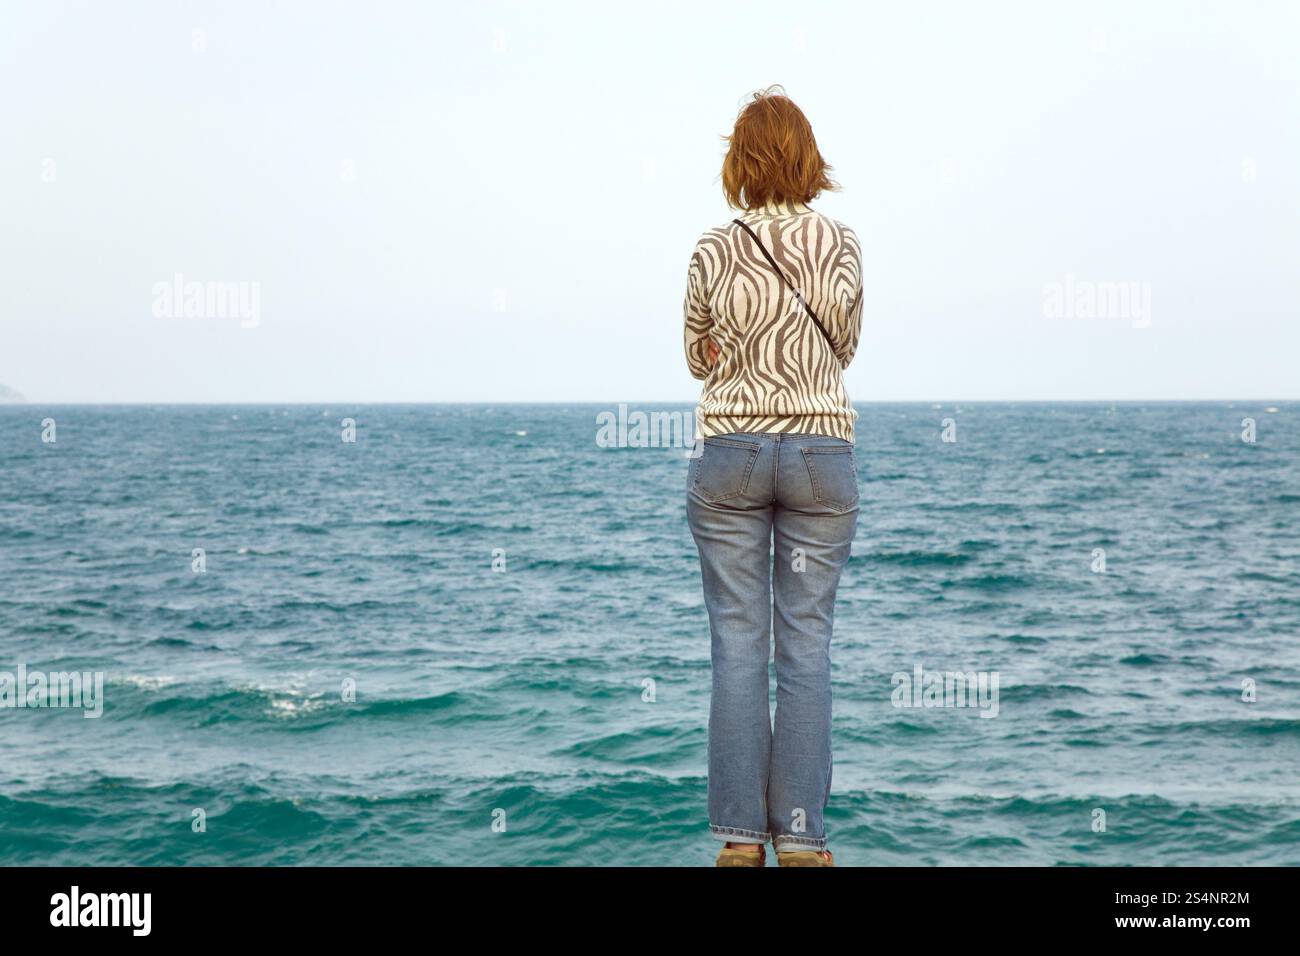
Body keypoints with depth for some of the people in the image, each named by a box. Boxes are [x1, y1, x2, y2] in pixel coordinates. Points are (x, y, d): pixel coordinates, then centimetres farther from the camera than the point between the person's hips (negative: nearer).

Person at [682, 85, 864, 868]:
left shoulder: (713, 253, -5)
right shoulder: (842, 246, -2)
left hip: (729, 456, 0)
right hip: (823, 452, 1)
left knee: (738, 644, 3)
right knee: (807, 645, 3)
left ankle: (741, 836, 5)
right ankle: (801, 838, 5)